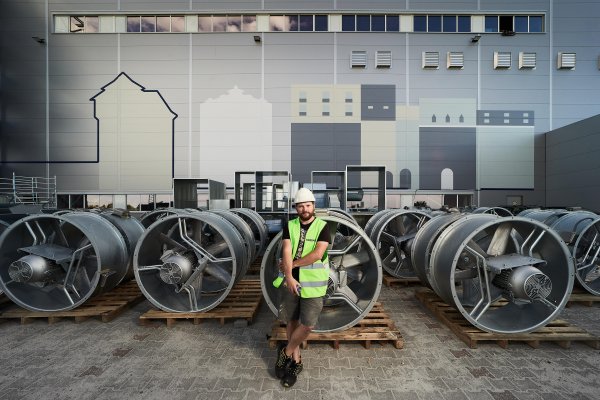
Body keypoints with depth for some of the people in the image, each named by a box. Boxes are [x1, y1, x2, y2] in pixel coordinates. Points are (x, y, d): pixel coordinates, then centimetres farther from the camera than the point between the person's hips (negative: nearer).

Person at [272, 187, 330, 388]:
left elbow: (317, 254, -17)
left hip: (312, 283, -2)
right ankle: (296, 360, 32)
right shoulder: (289, 226, 2)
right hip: (290, 281, 2)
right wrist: (289, 276, -23)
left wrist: (291, 265, -13)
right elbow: (286, 252, -10)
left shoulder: (323, 227, -6)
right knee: (291, 321, 12)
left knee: (307, 325, -4)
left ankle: (286, 352, 23)